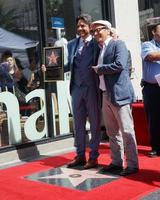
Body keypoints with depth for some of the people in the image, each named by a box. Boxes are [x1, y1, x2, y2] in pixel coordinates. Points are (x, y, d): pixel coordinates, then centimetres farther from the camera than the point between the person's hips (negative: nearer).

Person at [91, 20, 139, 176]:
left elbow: (119, 65, -19)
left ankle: (132, 164, 4)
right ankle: (116, 162, 23)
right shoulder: (100, 49, 20)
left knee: (126, 131, -4)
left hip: (119, 94, -8)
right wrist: (98, 70, 2)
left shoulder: (118, 44, -4)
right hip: (106, 95, 9)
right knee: (112, 132, 13)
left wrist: (99, 69, -9)